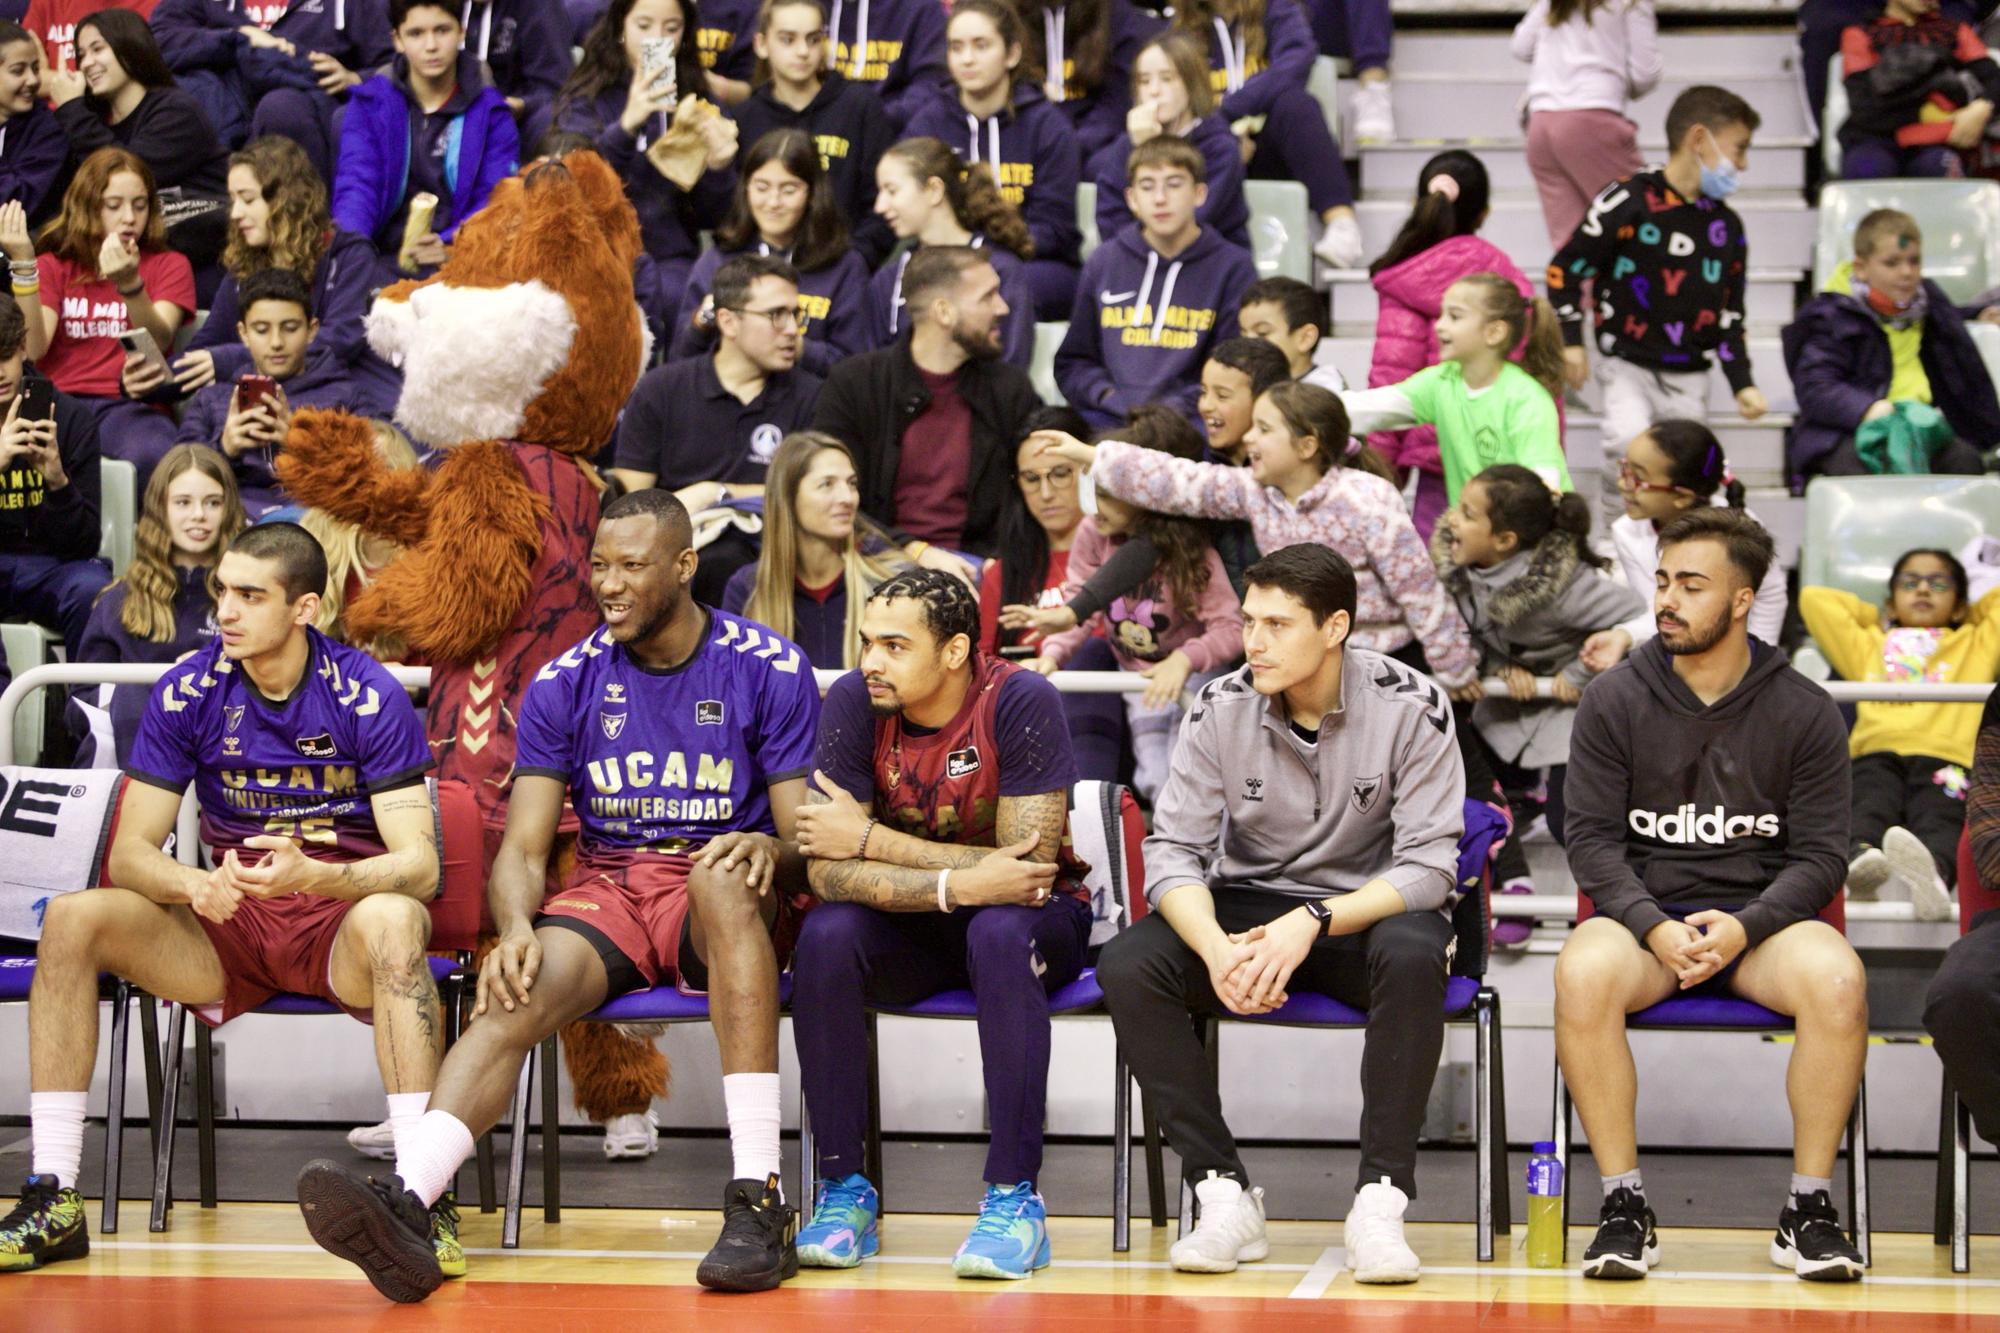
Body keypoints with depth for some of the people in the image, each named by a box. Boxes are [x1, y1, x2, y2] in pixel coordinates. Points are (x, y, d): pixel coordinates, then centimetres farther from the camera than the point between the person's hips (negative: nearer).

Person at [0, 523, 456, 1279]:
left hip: (342, 922, -3)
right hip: (228, 929, 3)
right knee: (73, 919, -21)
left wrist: (313, 876, -35)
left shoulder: (366, 697, -10)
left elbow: (419, 863, -15)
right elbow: (129, 853, -2)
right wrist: (196, 886, -26)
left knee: (391, 920, -39)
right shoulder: (187, 693, -2)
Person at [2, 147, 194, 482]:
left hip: (131, 405, 0)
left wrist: (130, 283, -23)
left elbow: (158, 343, -4)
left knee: (151, 457, -38)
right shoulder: (53, 266, 20)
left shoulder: (168, 265, 17)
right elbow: (31, 350, 1)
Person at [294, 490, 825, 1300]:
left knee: (723, 874, -39)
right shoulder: (565, 684, 6)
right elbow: (523, 849, 2)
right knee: (520, 993, -30)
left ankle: (758, 1200, -43)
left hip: (725, 904, -2)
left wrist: (769, 849, -28)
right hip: (606, 891, 3)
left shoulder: (769, 670, -2)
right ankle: (404, 1203, -52)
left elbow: (808, 841, -2)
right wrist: (516, 928, -21)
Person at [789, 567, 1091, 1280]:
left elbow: (1029, 867, -26)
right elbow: (828, 871, -19)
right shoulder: (854, 702, -13)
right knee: (826, 936, -28)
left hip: (1036, 921, -3)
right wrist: (958, 883, -34)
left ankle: (1014, 1198, -29)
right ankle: (843, 1192, -17)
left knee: (1000, 932, -36)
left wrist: (871, 838, -23)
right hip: (909, 926, 3)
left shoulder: (1021, 702, -22)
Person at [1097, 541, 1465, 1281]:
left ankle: (1380, 1200, -31)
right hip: (1246, 906, 3)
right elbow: (1173, 851, -9)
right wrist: (1217, 948, -30)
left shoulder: (1410, 707, -14)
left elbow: (1428, 866, -17)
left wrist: (1312, 923, -32)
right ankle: (1223, 1193, -22)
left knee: (1412, 955, -38)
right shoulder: (1222, 709, -7)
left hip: (1366, 910, -2)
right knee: (1125, 965, -25)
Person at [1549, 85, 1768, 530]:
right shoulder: (1631, 202, -10)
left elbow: (1730, 315, 16)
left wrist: (1742, 384, 7)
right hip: (1628, 364, -5)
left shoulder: (1727, 226, 10)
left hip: (1690, 377, 5)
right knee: (1628, 443, -25)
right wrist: (1570, 340, -11)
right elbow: (1565, 269, -6)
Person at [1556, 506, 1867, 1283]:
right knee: (1583, 973, -35)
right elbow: (1592, 838, -1)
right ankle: (1623, 1205, -24)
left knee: (1837, 978, -33)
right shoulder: (1614, 701, 4)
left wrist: (1745, 927, -18)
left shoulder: (1804, 712, 3)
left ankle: (1810, 1207, -19)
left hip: (1761, 918, 0)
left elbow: (1820, 854, 1)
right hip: (1643, 912, 0)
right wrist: (1654, 927, -18)